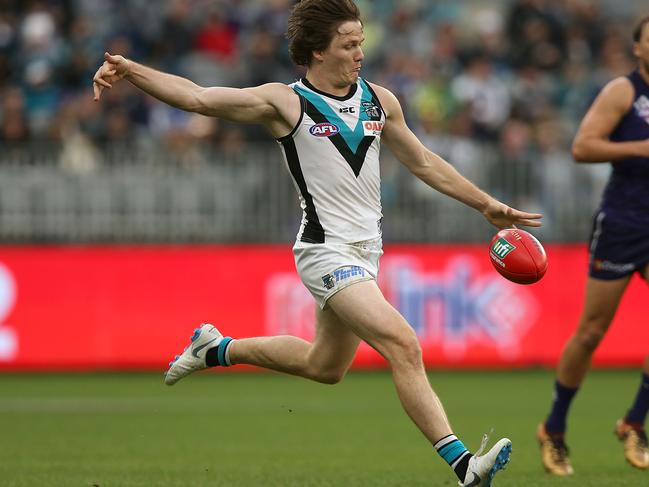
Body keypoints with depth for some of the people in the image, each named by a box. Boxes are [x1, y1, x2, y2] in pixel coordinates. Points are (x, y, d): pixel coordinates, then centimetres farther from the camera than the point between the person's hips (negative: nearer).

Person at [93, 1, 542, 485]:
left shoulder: (379, 101, 10)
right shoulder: (286, 102, -8)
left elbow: (424, 163, 21)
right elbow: (197, 97, -13)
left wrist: (487, 205, 21)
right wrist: (129, 69, -25)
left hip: (364, 254, 8)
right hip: (326, 252, -8)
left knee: (324, 367, 21)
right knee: (404, 345, -21)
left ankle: (219, 349, 40)